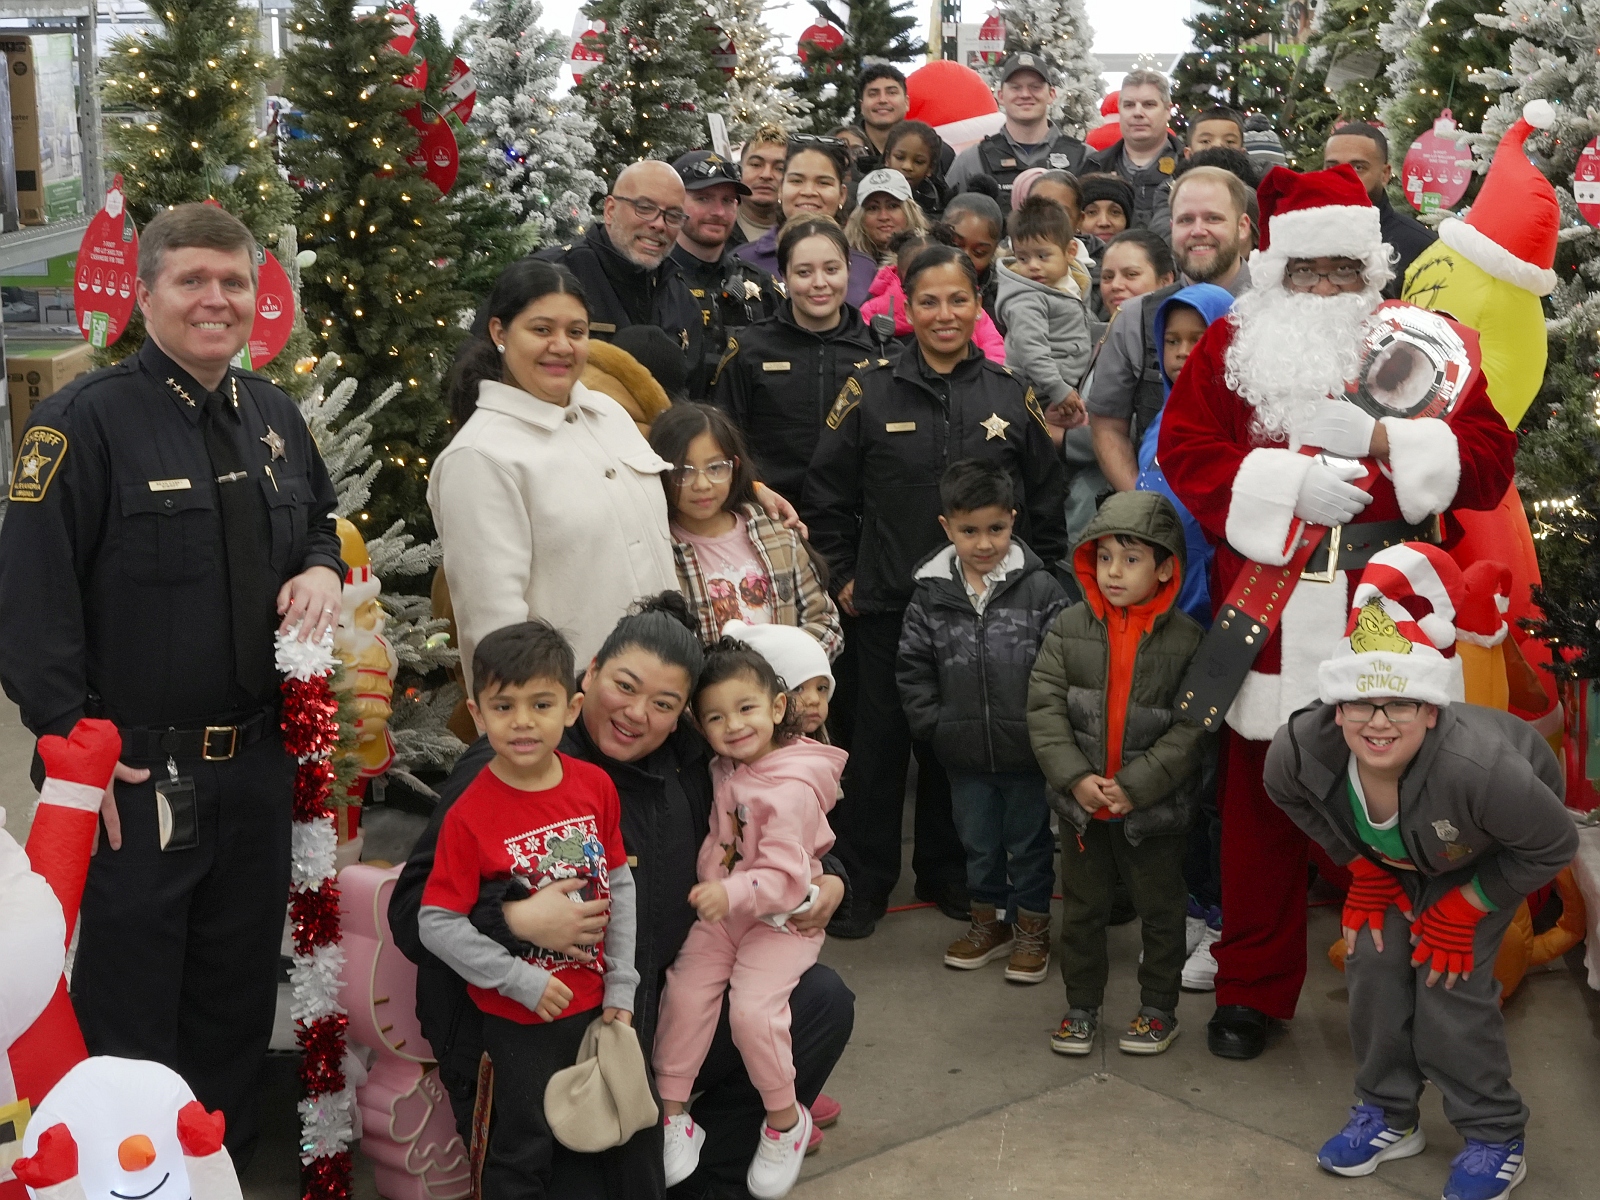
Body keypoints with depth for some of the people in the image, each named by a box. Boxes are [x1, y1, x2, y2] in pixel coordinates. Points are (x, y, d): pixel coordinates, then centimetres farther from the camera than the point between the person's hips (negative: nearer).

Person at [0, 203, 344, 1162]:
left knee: (240, 989, 17)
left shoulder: (275, 416, 9)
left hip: (258, 760, 6)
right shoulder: (87, 419, -11)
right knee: (130, 993, 6)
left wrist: (323, 567, 0)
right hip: (136, 774, -6)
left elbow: (321, 518, 24)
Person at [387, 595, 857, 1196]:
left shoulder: (686, 763, 4)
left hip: (660, 1020, 7)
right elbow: (414, 909, -20)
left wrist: (825, 875, 5)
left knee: (823, 999, 4)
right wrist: (514, 919, -36)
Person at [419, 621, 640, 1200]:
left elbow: (620, 885, 2)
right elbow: (436, 924, -16)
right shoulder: (470, 815, -18)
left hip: (595, 1001, 4)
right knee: (525, 1150, 9)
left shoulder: (595, 785, -6)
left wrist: (620, 986, 0)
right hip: (520, 1018, -4)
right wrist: (520, 979, -19)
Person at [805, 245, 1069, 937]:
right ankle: (863, 884, 19)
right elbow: (826, 496, 2)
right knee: (878, 746, 5)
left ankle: (947, 875, 28)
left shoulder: (1012, 397, 4)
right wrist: (843, 578, -1)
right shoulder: (870, 392, -2)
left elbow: (1046, 503, 9)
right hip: (887, 607, -1)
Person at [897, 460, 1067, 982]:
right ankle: (988, 920, 37)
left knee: (1030, 840, 12)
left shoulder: (1039, 588, -9)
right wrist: (931, 722, -1)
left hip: (1028, 747, -3)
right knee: (978, 840, 19)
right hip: (965, 750, 3)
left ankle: (1033, 925, 29)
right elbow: (913, 666, 4)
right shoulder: (930, 594, -2)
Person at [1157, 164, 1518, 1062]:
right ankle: (1253, 989, 23)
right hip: (1272, 622, 0)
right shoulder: (1233, 345, 7)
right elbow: (1185, 454, -3)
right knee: (1263, 806, 8)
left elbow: (1487, 462, -2)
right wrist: (1288, 482, -15)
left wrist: (1380, 440, -16)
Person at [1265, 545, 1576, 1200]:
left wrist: (1461, 910, -18)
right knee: (1373, 959, -4)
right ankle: (1388, 1115, 18)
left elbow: (1553, 847, -25)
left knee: (1450, 980, -12)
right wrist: (1365, 872, -4)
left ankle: (1496, 1137, 10)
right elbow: (1294, 798, -5)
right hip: (1394, 858, 4)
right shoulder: (1299, 750, -34)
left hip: (1487, 856, -4)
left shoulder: (1478, 768, -46)